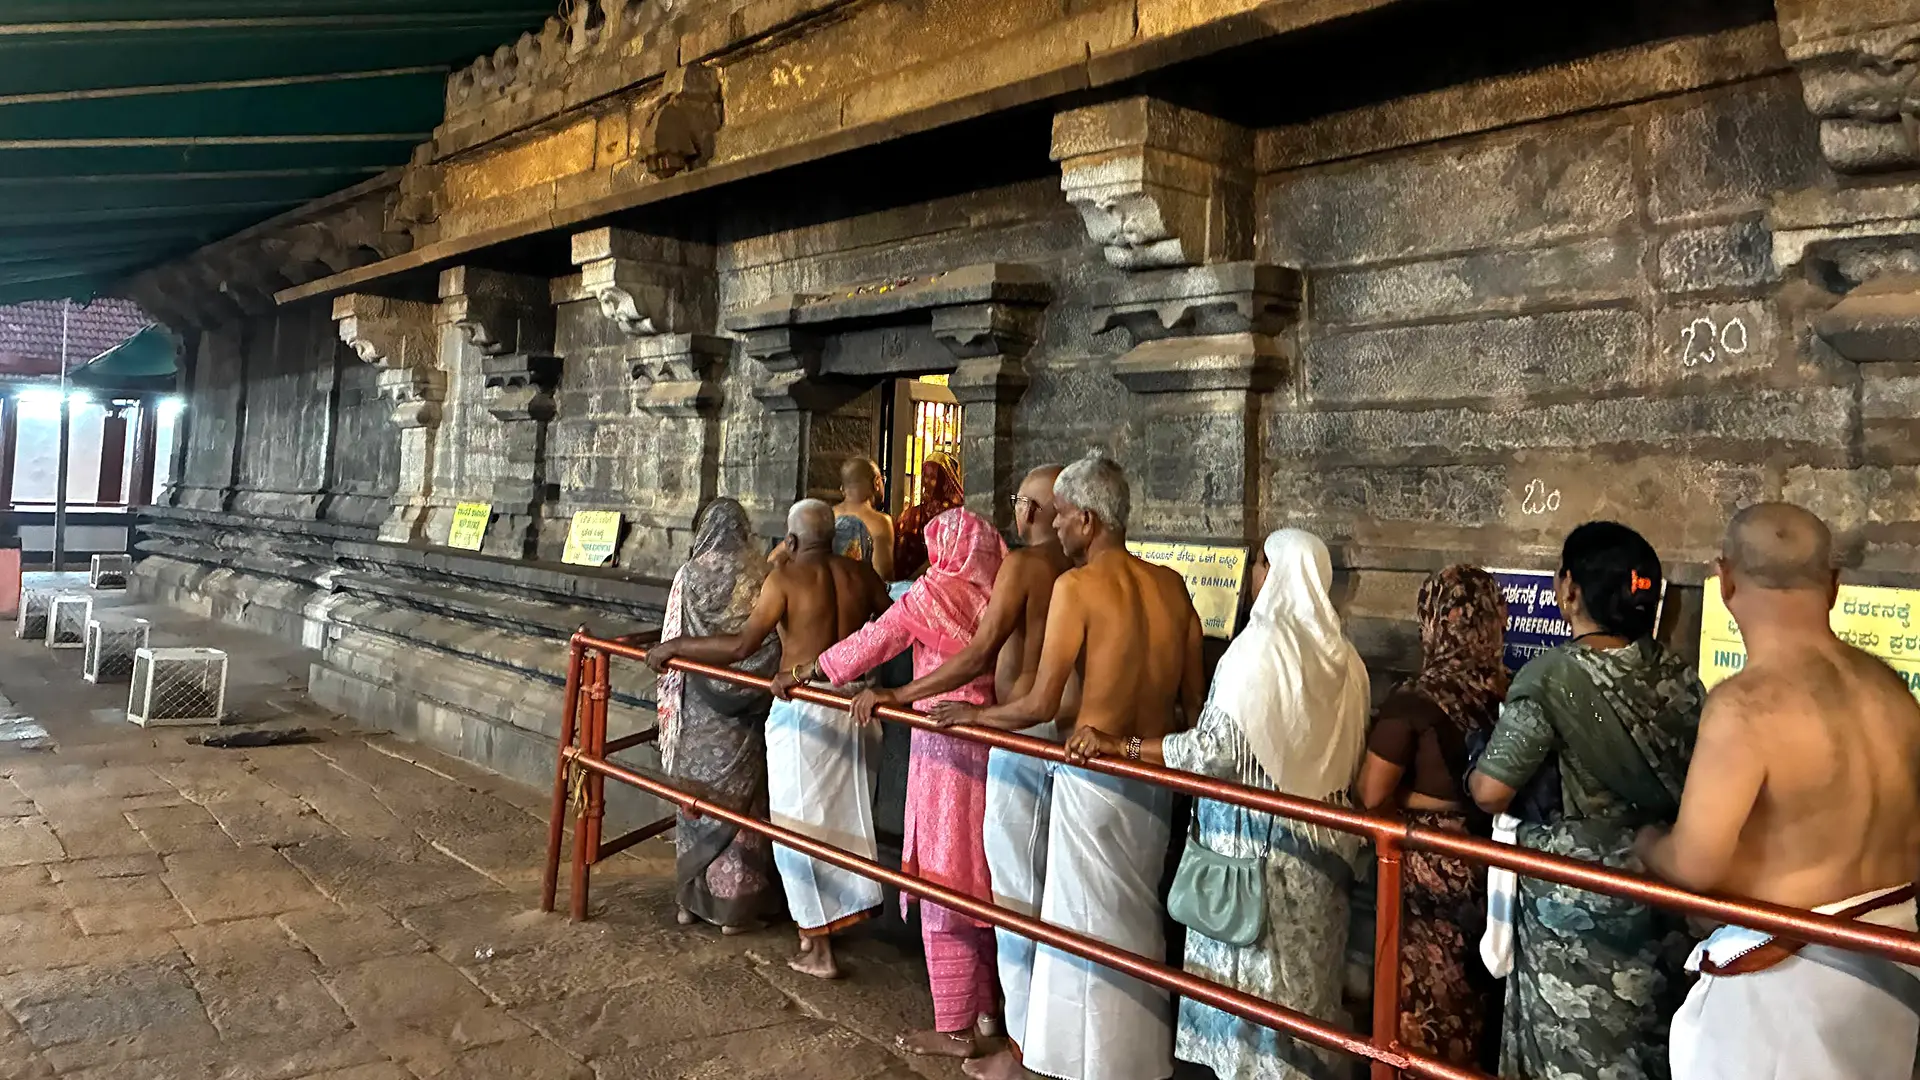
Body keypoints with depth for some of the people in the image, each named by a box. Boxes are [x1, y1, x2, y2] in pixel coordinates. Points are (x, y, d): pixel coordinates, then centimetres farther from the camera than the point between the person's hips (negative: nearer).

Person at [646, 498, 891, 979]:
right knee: (844, 817, 18)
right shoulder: (861, 575, 4)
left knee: (801, 825, 6)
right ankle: (843, 915, 31)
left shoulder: (787, 576, -11)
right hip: (855, 706, 5)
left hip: (803, 712, -5)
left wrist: (675, 646, -11)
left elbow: (743, 644, -19)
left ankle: (819, 948, 11)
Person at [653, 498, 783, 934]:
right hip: (742, 713, -1)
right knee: (739, 802, 8)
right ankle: (733, 906, 13)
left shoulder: (689, 575, -5)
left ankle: (690, 900, 24)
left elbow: (672, 642, -3)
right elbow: (773, 643, -7)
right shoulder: (760, 576, -8)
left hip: (696, 710, 1)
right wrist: (764, 690, 6)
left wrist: (669, 702, 7)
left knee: (696, 800, 13)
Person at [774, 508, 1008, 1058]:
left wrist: (801, 674, 7)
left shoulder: (934, 591, -10)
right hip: (991, 745, 6)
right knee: (981, 885, 17)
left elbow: (871, 642, -4)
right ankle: (986, 1007, 29)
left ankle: (956, 1028, 11)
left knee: (944, 889, 3)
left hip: (945, 752, -6)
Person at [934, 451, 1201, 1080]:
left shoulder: (1077, 585, -14)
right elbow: (1193, 701, 8)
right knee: (1138, 920, 19)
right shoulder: (1171, 586, 3)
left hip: (1095, 777, -6)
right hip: (1154, 775, 6)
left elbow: (1040, 705, -15)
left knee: (1091, 922, 6)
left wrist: (970, 715, 0)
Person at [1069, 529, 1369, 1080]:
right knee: (1301, 970, 17)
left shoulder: (1262, 645, -17)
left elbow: (1216, 745, -21)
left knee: (1253, 970, 5)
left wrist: (1117, 745, -16)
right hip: (1320, 837, 7)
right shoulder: (1342, 656, 5)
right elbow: (1346, 756, 12)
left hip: (1257, 836, -7)